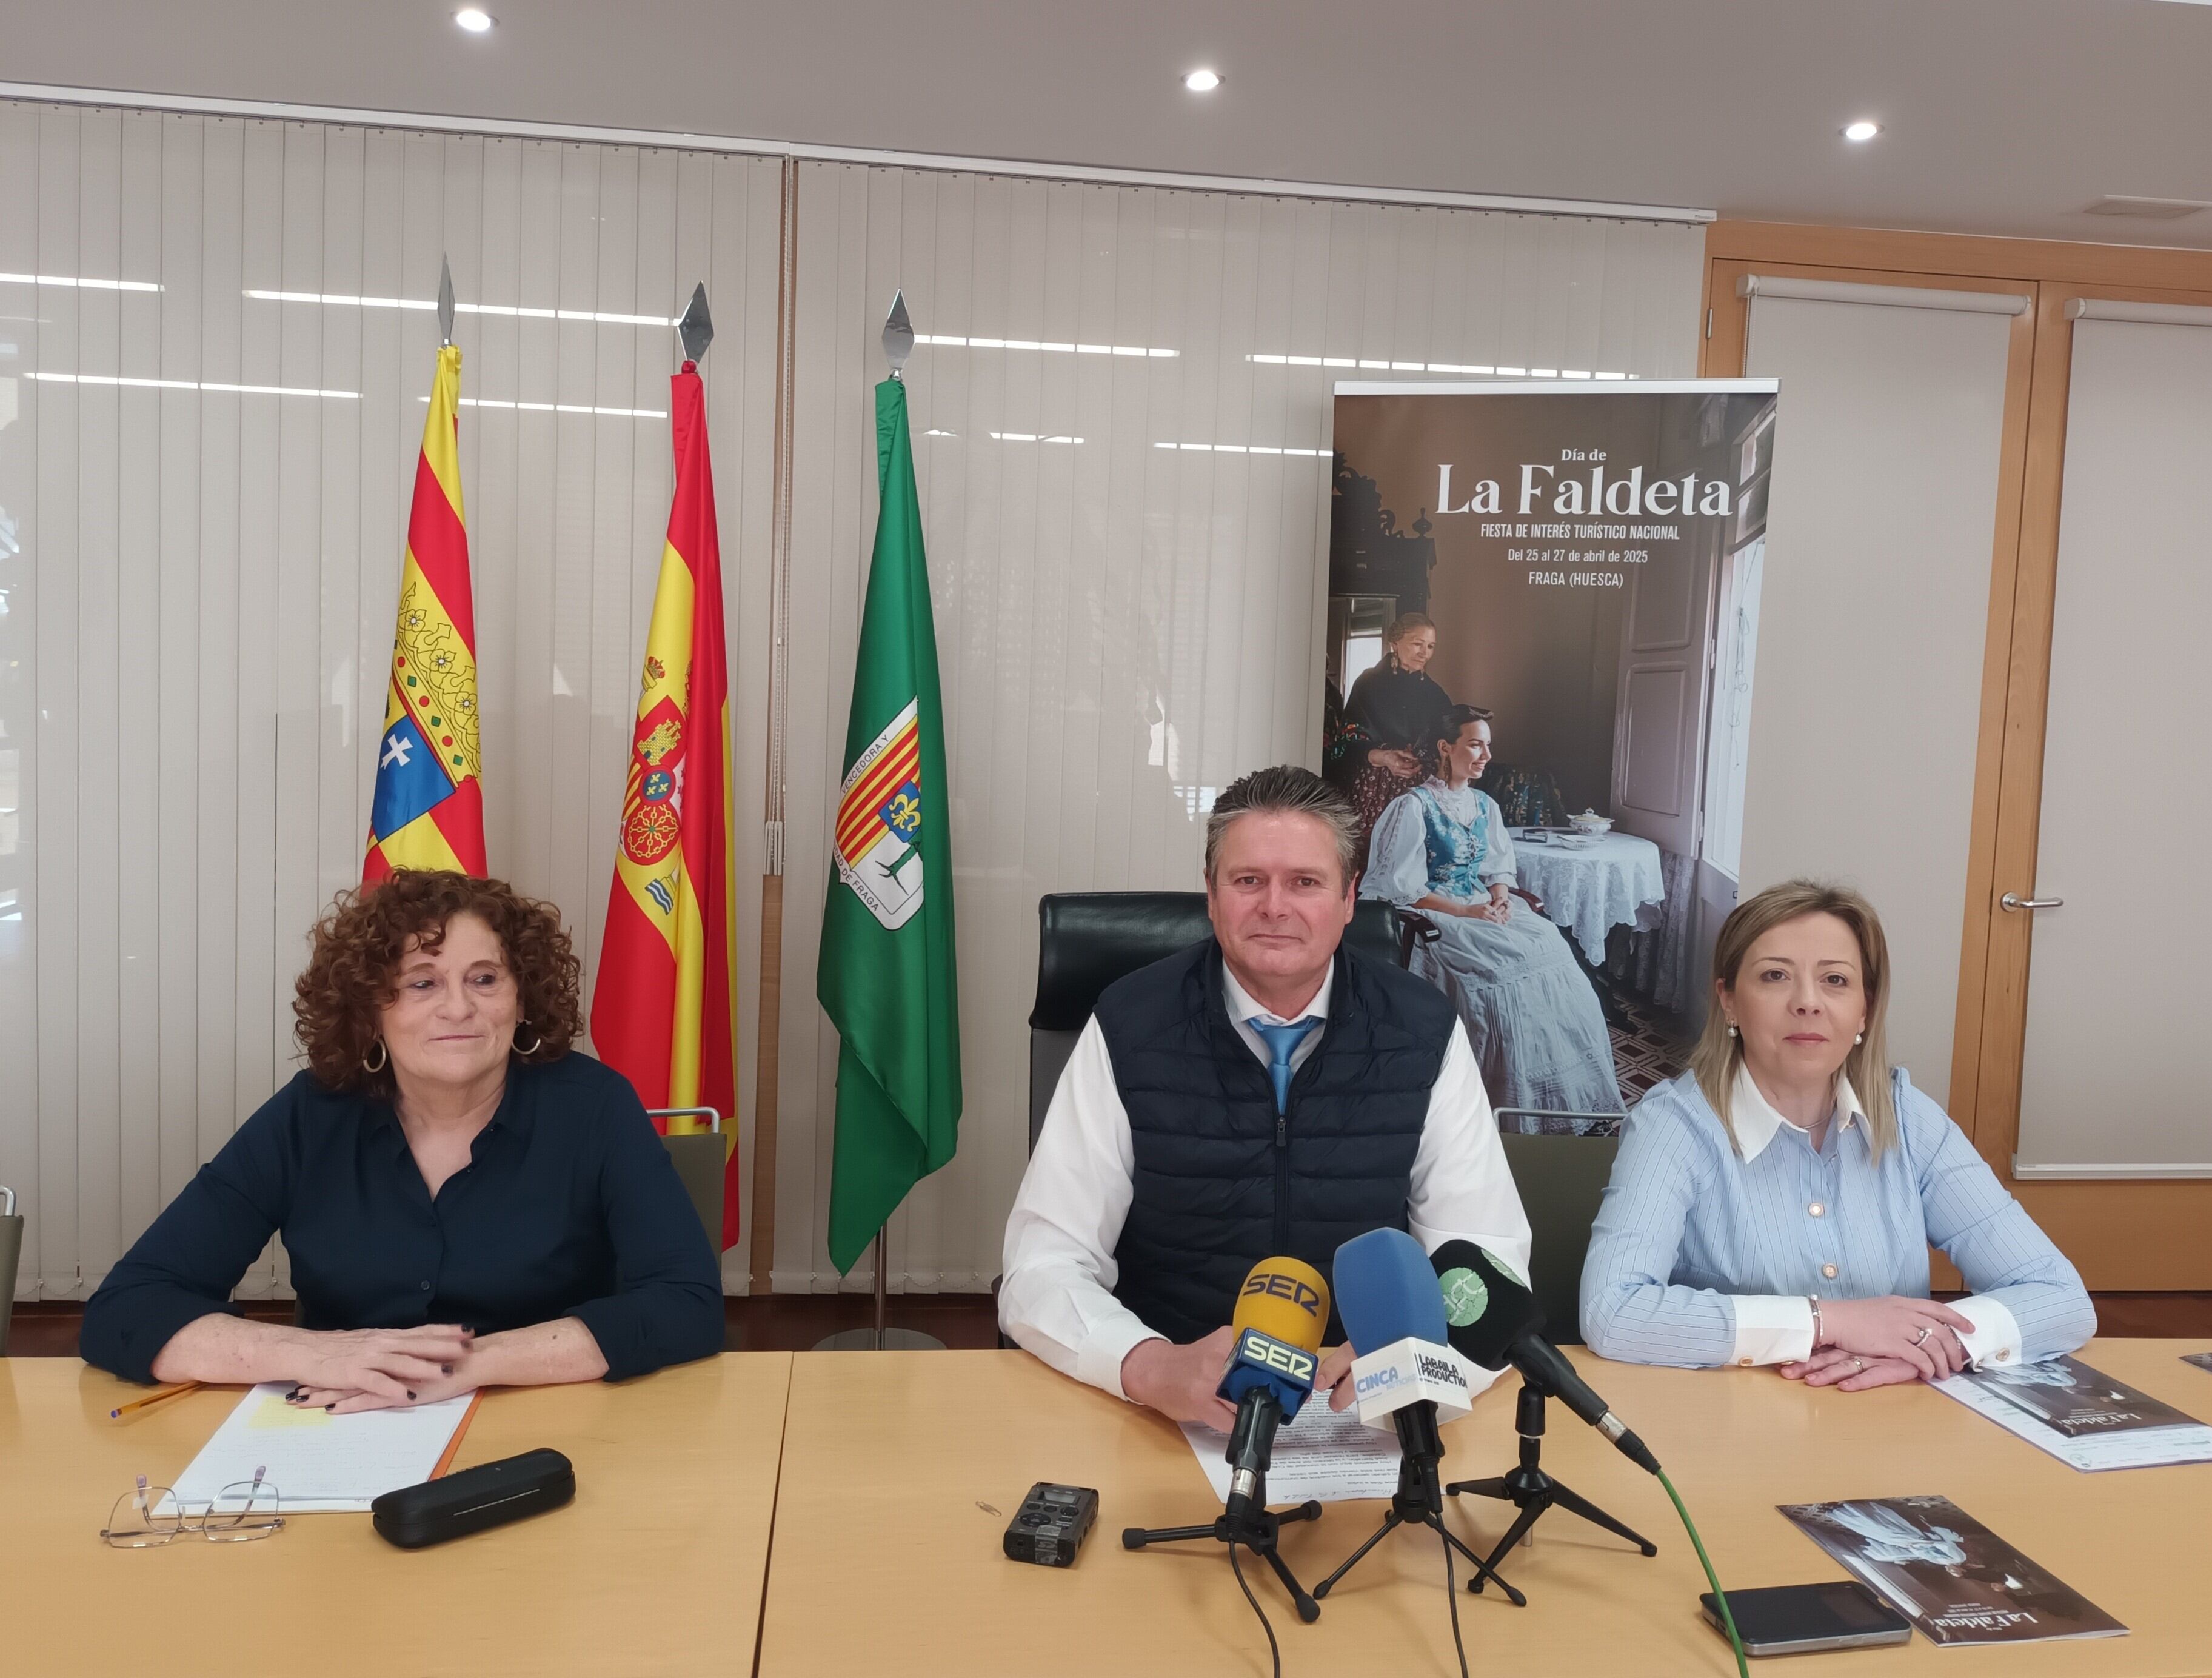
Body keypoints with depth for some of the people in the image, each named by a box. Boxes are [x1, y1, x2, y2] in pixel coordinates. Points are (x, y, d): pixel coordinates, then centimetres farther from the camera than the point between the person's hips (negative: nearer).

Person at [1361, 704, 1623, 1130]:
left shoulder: (1486, 806, 15)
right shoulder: (1414, 807, -7)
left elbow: (1500, 867, 16)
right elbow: (1406, 888, -11)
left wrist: (1500, 899, -7)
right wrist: (1466, 912, -20)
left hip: (1484, 908, 7)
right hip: (1434, 917, -6)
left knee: (1551, 946, -19)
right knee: (1506, 963, -30)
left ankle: (1572, 1097, -15)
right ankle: (1522, 1103, -22)